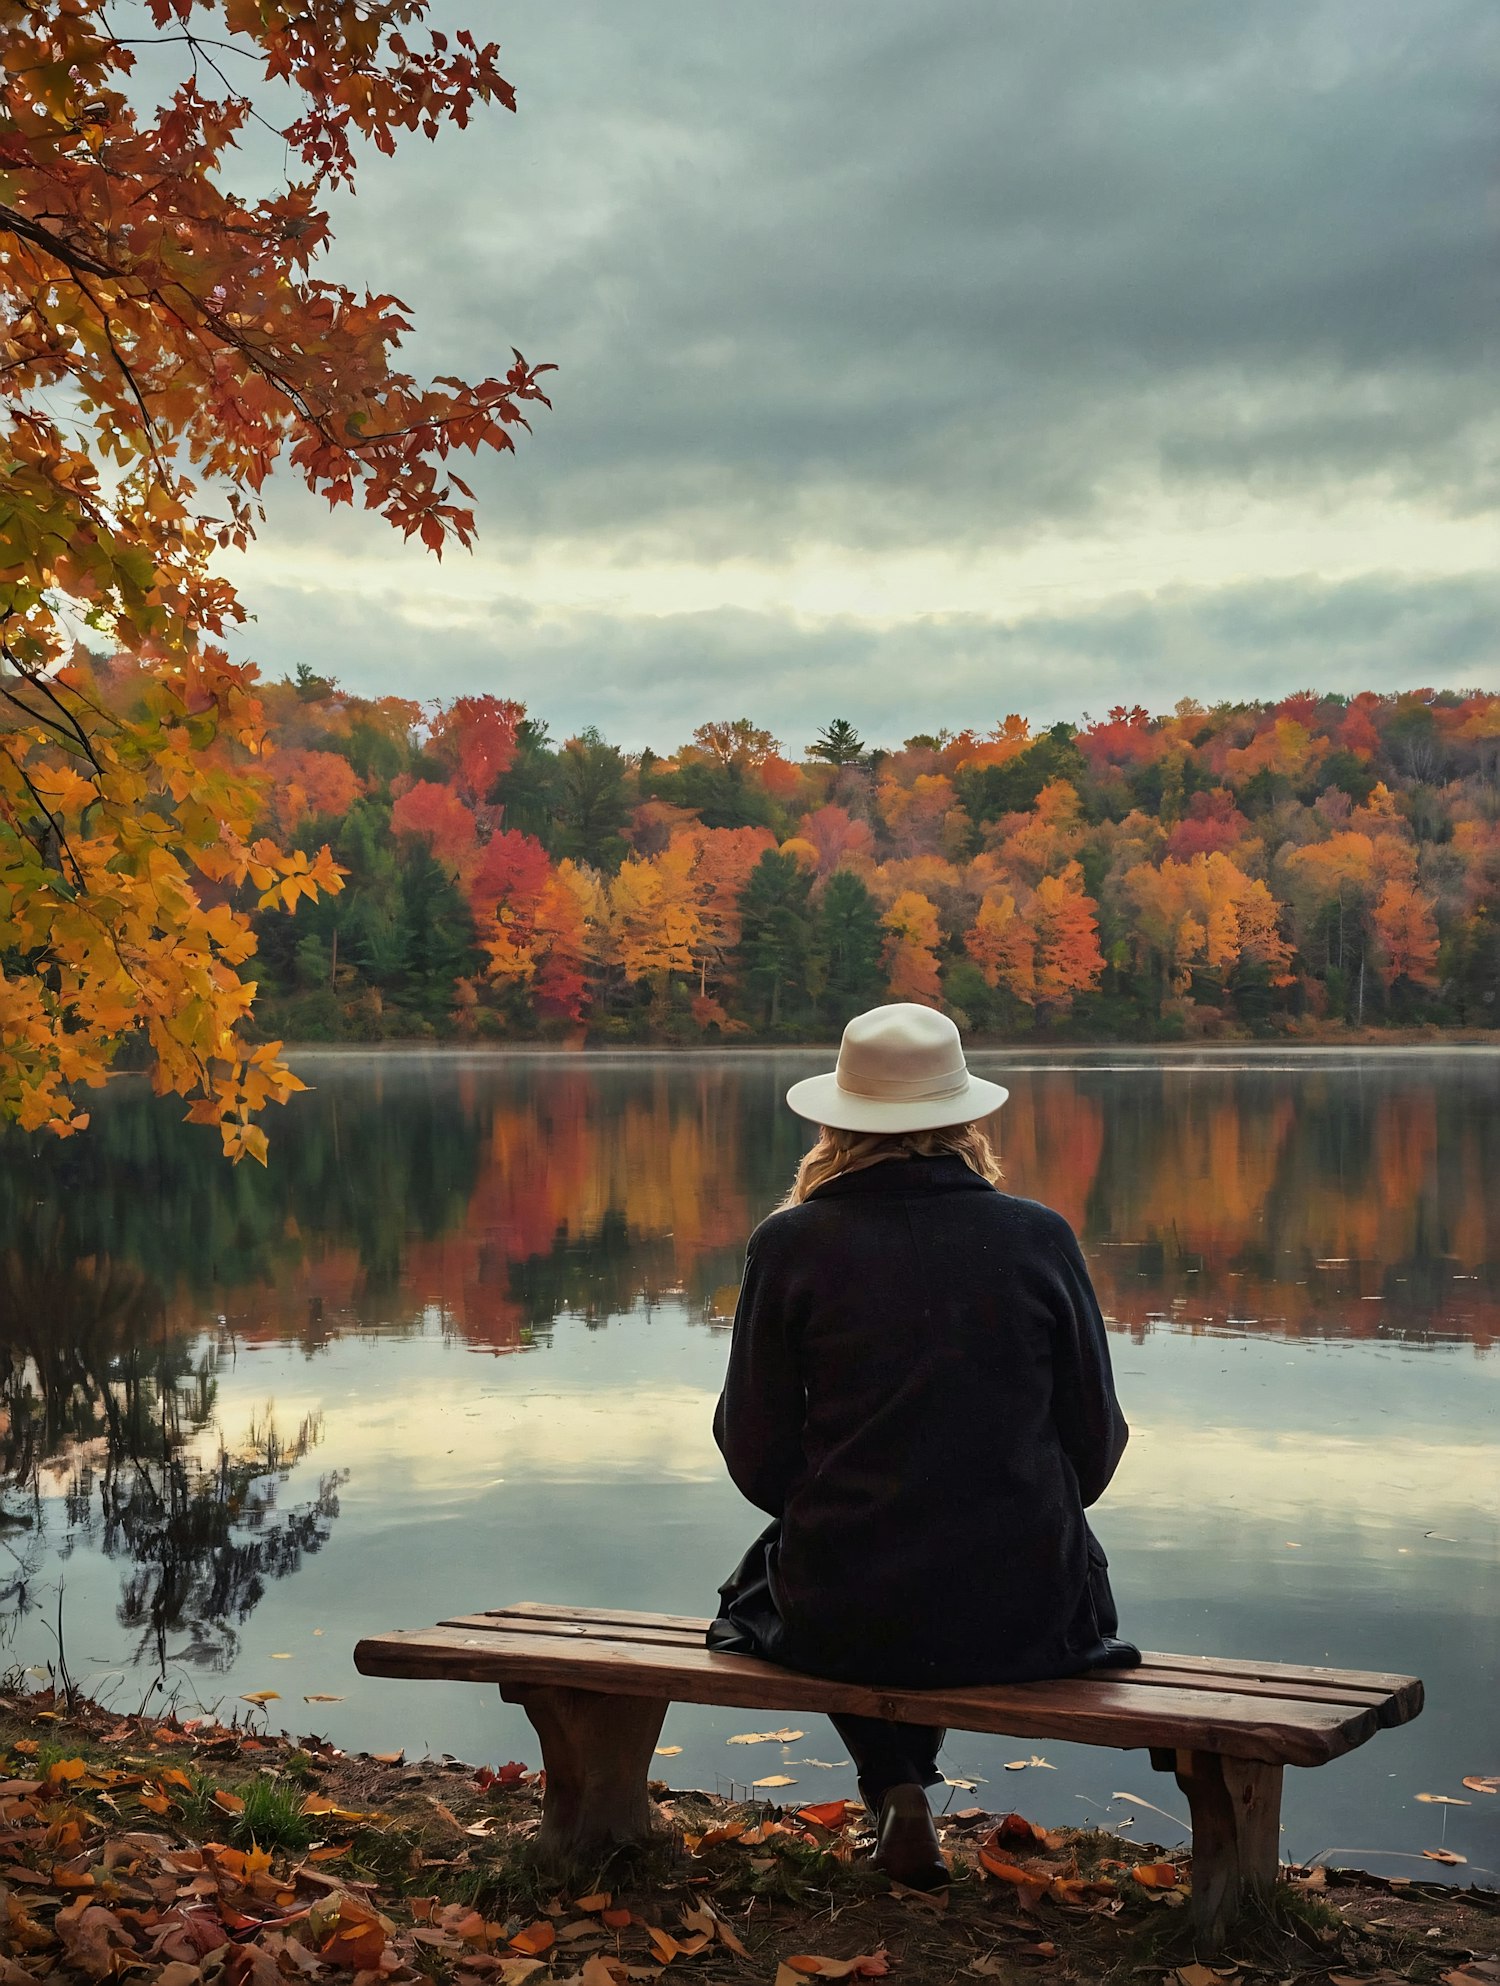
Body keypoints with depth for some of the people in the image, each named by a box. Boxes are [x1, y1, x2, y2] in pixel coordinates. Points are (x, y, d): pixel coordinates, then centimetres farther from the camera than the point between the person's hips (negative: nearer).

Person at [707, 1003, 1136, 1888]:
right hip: (1022, 1614, 1)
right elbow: (1096, 1441, 1)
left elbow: (755, 1453, -3)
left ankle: (897, 1798, 22)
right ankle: (910, 1778, 40)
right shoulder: (1040, 1236, -5)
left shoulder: (791, 1243, -7)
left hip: (842, 1620, -1)